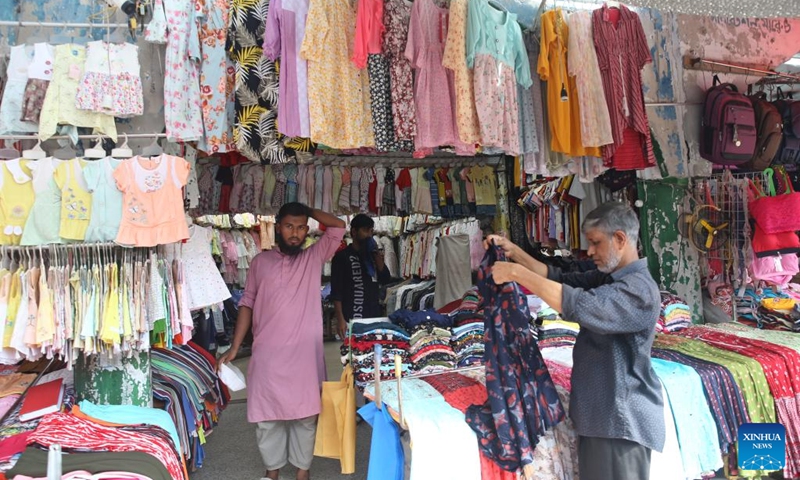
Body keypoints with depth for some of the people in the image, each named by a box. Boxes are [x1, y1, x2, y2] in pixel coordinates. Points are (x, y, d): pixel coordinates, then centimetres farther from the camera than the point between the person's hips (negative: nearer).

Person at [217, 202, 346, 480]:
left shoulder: (314, 258, 4)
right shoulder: (260, 262, 5)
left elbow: (338, 226, -3)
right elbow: (247, 304, 7)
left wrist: (309, 211, 3)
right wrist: (234, 348, 3)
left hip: (305, 355, -1)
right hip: (267, 355, 1)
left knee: (306, 414, 9)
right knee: (268, 415, 11)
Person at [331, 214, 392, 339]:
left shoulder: (372, 254, 12)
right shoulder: (342, 256, -6)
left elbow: (386, 280, 9)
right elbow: (336, 291, -8)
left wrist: (378, 257, -4)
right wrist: (340, 319, -15)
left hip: (375, 315, 6)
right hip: (353, 319, -6)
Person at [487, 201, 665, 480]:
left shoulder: (639, 289, -22)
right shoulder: (607, 278, 8)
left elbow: (578, 305, -35)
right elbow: (559, 278, 10)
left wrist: (517, 273, -30)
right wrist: (514, 252, -4)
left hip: (622, 419, -9)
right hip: (599, 411, 9)